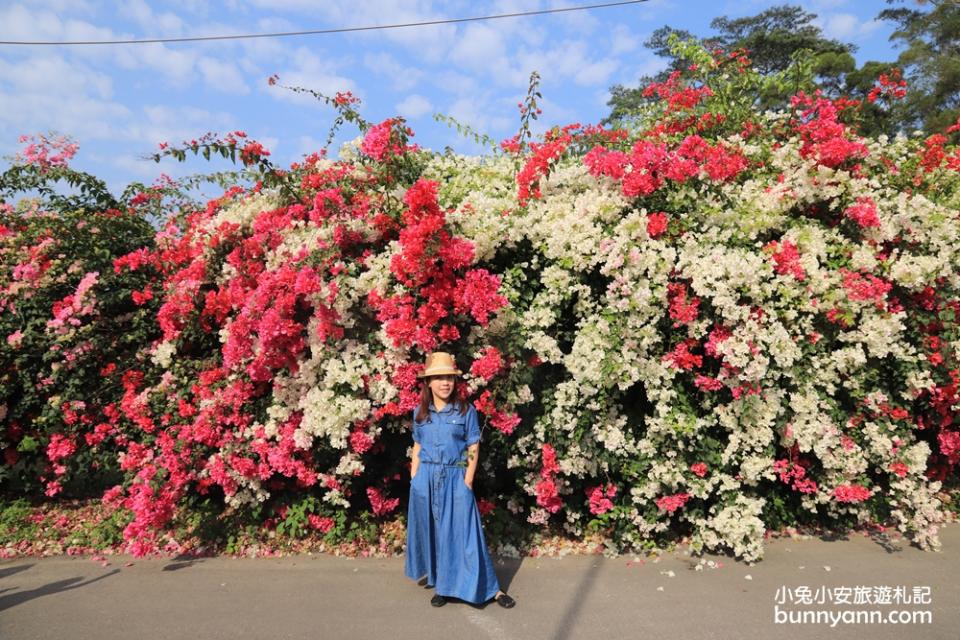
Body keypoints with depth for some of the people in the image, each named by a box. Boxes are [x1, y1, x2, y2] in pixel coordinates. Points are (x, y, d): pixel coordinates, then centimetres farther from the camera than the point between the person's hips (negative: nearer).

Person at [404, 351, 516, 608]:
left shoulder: (466, 410, -4)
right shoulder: (420, 413, 4)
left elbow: (473, 449, -4)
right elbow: (417, 448, 10)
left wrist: (467, 481, -9)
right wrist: (414, 480, 6)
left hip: (455, 478, -3)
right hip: (426, 479, 3)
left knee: (463, 532, -1)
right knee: (432, 531, 10)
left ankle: (491, 588, 9)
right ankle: (441, 585, 27)